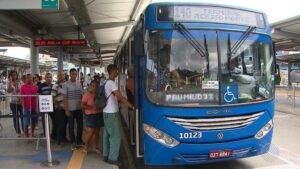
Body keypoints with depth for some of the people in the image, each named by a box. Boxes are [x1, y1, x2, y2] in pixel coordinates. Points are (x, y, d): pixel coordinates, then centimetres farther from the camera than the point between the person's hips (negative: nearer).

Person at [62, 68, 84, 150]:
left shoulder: (79, 83, 5)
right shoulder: (66, 84, -7)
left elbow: (82, 95, 9)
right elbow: (64, 98, -8)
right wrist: (66, 110, -11)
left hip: (79, 108, 4)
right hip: (70, 109, -4)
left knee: (80, 125, 10)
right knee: (71, 126, 6)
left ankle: (79, 141, 26)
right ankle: (73, 142, 19)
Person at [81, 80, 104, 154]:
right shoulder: (87, 94, -8)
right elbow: (83, 105, -13)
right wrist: (92, 108, -22)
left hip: (99, 115, 4)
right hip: (90, 115, -4)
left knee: (96, 132, 10)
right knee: (90, 133, -4)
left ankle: (95, 147, 24)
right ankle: (85, 147, 17)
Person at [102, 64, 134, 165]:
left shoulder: (107, 83, 13)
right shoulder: (111, 83, -18)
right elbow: (121, 98, -23)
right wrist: (132, 107, -21)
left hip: (107, 113, 10)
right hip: (112, 114, -10)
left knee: (107, 135, 15)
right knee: (115, 136, -1)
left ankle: (106, 155, 25)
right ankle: (112, 158, 7)